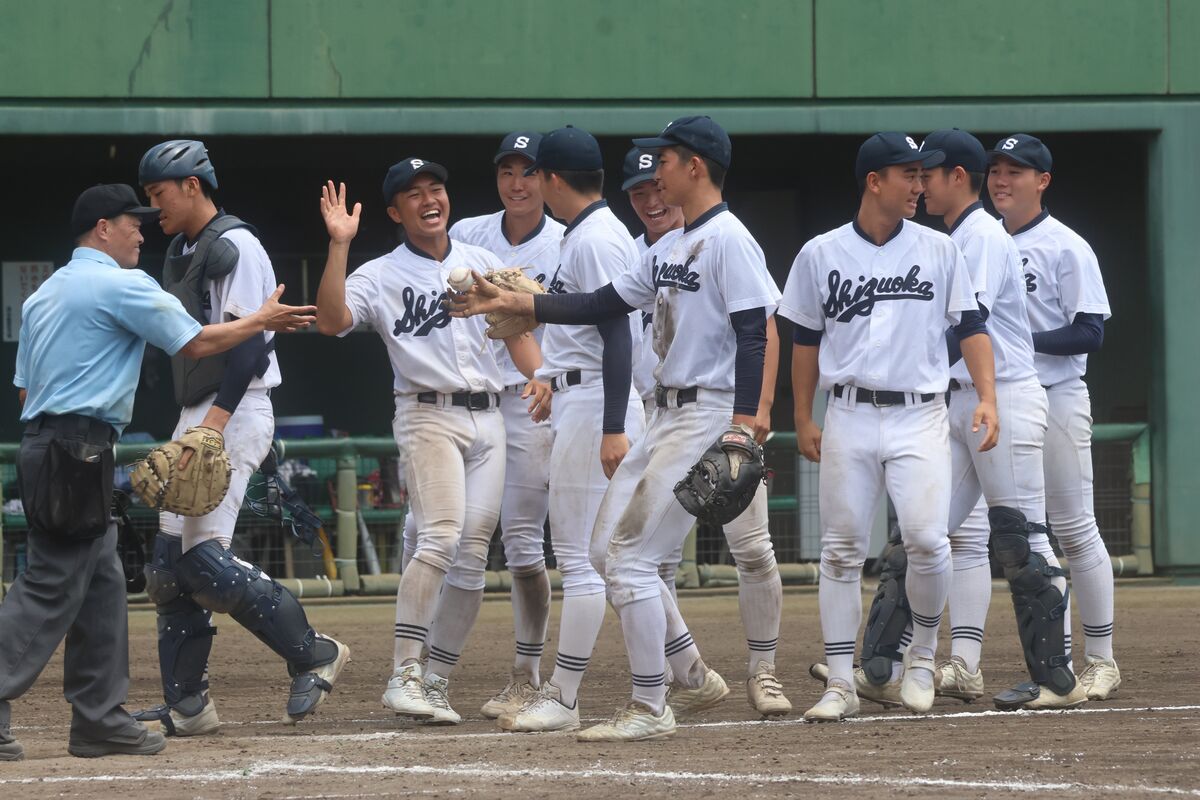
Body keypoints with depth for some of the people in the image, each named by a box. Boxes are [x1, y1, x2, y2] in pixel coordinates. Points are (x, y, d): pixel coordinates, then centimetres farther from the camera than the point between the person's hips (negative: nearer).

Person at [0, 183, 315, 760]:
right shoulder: (121, 285, -7)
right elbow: (196, 343, -6)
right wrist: (263, 321, 7)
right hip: (78, 451, -10)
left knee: (101, 585, 11)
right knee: (51, 586, -10)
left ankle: (98, 718, 10)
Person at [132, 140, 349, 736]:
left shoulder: (236, 246, -11)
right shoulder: (182, 252, 19)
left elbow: (250, 341, -19)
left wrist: (217, 420, -27)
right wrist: (191, 427, 16)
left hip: (235, 413, -10)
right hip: (195, 417, 10)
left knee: (205, 557, -17)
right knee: (170, 559, 5)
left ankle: (314, 655, -5)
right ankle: (185, 706, 9)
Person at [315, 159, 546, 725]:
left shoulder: (482, 263, 15)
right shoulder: (380, 276, 2)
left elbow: (517, 329, 14)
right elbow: (331, 321, -14)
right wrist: (339, 244, -19)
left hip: (487, 418, 5)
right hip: (428, 417, -5)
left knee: (473, 557, 1)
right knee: (442, 536, -23)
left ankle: (436, 684, 7)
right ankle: (404, 675, -23)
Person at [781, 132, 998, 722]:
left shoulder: (938, 251, 6)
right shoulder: (821, 254, 6)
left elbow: (970, 326, 7)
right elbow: (806, 341, 12)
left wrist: (986, 398, -6)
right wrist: (803, 420, 8)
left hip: (920, 415, -1)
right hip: (849, 415, 1)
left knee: (926, 539, -14)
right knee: (842, 549, 0)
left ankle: (921, 654, 11)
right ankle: (840, 684, 4)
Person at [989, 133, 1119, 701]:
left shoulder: (1066, 248, -6)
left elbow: (1089, 334, -12)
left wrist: (1021, 340, -21)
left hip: (1055, 398, -6)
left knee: (1074, 529, -4)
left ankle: (1101, 660, 1)